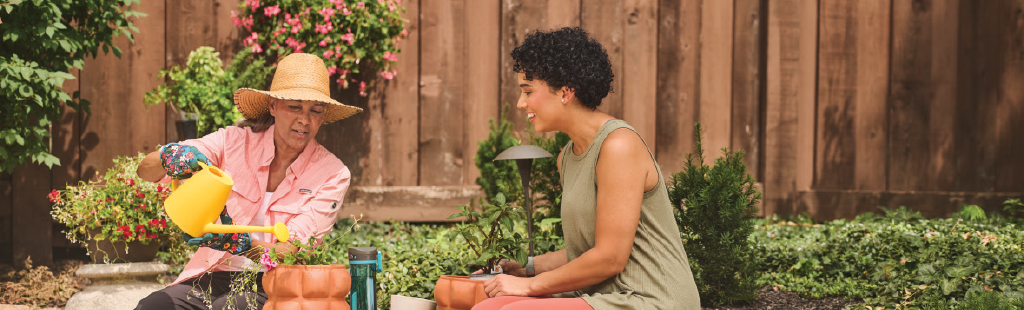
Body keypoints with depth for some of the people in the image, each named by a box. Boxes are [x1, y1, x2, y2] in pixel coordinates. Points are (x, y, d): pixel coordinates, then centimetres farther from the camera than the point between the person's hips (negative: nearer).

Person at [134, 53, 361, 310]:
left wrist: (236, 242, -30)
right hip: (215, 275, 2)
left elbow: (290, 254, -11)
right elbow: (145, 170, -1)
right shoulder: (234, 141, 2)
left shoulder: (333, 175, -2)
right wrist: (171, 157, -25)